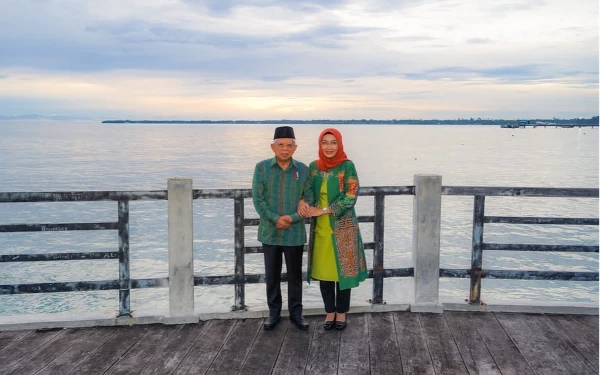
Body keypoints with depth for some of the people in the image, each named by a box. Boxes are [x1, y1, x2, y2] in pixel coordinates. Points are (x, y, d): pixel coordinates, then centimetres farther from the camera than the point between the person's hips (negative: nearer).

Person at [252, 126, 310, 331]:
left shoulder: (303, 169, -1)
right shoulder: (262, 167, -2)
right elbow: (257, 199, -6)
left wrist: (292, 218, -15)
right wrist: (275, 219, -16)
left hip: (295, 233, 0)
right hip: (270, 232, 0)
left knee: (295, 275, 11)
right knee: (272, 275, 10)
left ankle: (296, 313, 25)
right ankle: (274, 313, 24)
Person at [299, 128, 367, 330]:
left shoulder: (347, 166, -9)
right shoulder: (314, 166, 5)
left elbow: (350, 197, -15)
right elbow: (307, 190, 6)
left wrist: (321, 210, -19)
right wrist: (302, 201, -19)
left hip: (343, 227, -4)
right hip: (320, 228, 4)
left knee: (342, 269, 5)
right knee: (323, 270, 9)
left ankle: (341, 312, 21)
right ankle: (330, 311, 23)